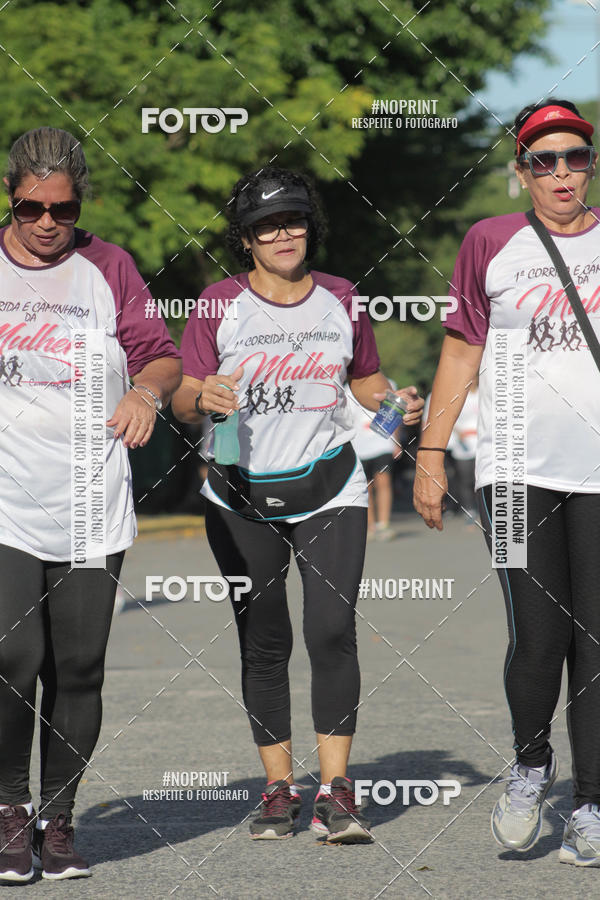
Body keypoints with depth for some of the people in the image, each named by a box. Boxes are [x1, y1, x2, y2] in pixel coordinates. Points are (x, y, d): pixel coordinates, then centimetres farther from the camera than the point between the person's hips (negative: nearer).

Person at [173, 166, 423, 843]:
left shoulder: (341, 299, 4)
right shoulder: (220, 304, -2)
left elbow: (366, 380, 17)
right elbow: (181, 401, -2)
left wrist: (396, 405, -4)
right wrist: (202, 396, -25)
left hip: (328, 490, 0)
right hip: (241, 496, 0)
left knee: (332, 630, -13)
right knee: (263, 643, 3)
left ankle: (335, 792, -11)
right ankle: (278, 788, 11)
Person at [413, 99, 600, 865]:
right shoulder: (491, 244, 7)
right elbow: (461, 350, 10)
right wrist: (430, 454, 7)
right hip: (516, 468, -1)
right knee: (537, 637, -9)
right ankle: (530, 765, 18)